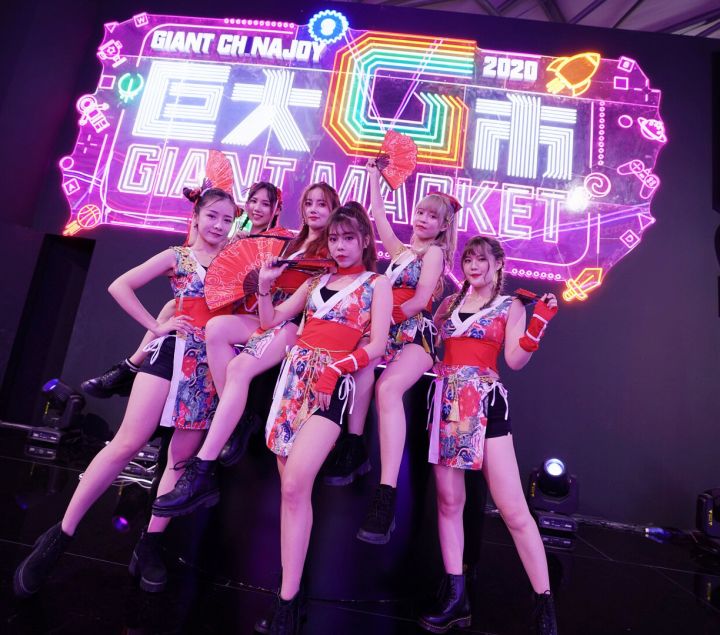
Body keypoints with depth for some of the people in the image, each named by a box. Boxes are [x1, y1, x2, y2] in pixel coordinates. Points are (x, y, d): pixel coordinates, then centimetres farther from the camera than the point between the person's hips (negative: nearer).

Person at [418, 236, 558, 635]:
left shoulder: (510, 307, 6)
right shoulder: (450, 302, 16)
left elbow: (516, 360, -3)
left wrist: (539, 323, -13)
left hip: (485, 405, -3)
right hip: (447, 402, 4)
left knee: (513, 508, -3)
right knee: (449, 501, 5)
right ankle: (455, 597, 17)